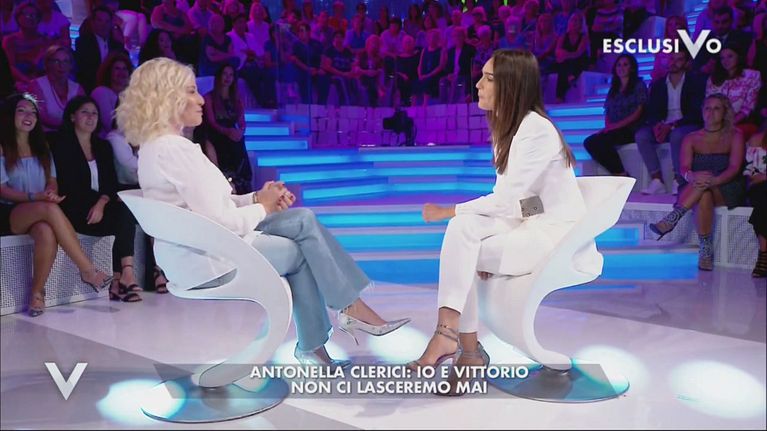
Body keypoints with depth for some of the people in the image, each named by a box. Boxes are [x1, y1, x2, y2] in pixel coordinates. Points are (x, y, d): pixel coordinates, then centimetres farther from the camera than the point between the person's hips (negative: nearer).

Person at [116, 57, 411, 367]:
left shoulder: (156, 144, 10)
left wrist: (256, 198, -1)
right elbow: (219, 222, -25)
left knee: (303, 219, 3)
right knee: (300, 251, 1)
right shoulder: (176, 149, -23)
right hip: (207, 255, -9)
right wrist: (262, 207, -8)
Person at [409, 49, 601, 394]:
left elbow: (506, 200, -23)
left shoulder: (535, 128, -18)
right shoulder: (507, 126, 11)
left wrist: (447, 211, -15)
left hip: (560, 235, -8)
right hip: (528, 225, 8)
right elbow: (506, 199, 6)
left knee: (460, 252, -21)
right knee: (463, 228, -16)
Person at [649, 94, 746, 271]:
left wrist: (714, 180, -33)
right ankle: (706, 251, -36)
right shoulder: (691, 139, 10)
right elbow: (684, 169, -5)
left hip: (727, 191, -1)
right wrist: (692, 176, -32)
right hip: (695, 190, 2)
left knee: (705, 187, -36)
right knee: (704, 196, -35)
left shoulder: (734, 137, 5)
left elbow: (734, 168, -10)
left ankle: (672, 219, -40)